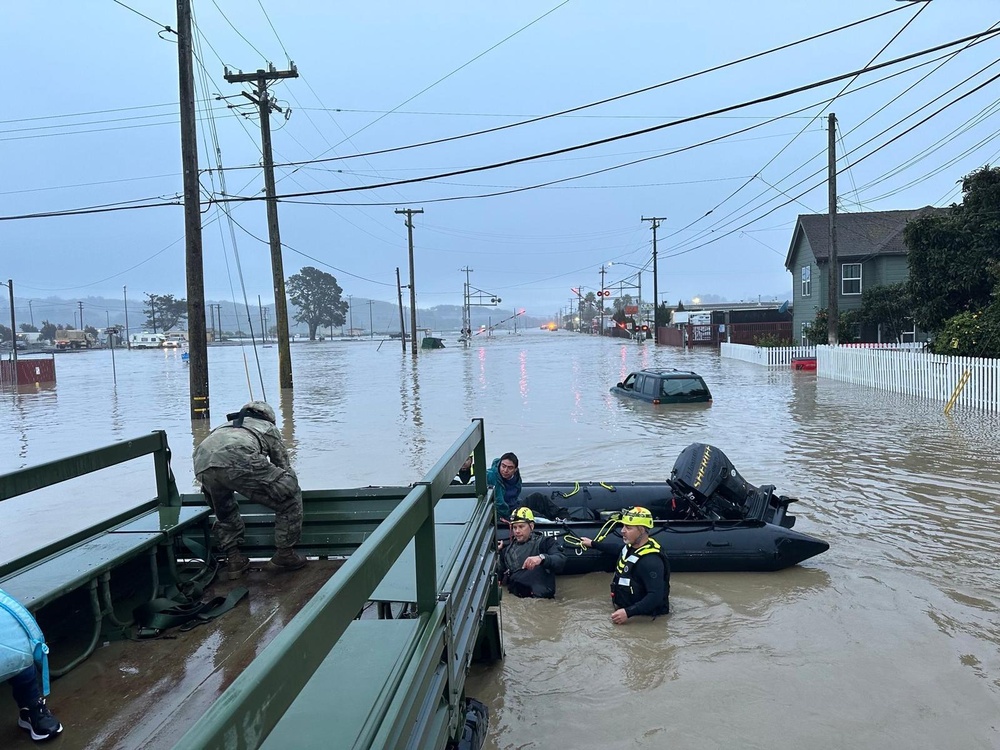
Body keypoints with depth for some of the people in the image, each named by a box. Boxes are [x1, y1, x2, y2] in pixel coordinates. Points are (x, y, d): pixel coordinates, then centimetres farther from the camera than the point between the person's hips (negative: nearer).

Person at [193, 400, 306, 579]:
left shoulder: (226, 425, 46)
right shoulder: (269, 428, 35)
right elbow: (283, 465, 39)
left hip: (202, 465, 6)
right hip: (238, 460, -5)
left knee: (224, 511, 35)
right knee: (290, 496, 12)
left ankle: (234, 559, 32)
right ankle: (285, 554, 16)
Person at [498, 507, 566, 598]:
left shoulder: (544, 542, 13)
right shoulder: (507, 547, 26)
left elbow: (561, 561, -4)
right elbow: (500, 574, 24)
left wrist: (541, 558, -23)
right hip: (514, 596, 3)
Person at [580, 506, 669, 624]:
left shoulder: (651, 561, -25)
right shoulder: (632, 546, 3)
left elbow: (656, 596, -28)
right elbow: (618, 549, 28)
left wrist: (628, 613, -34)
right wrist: (593, 544, 33)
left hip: (643, 618, -9)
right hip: (625, 608, 9)